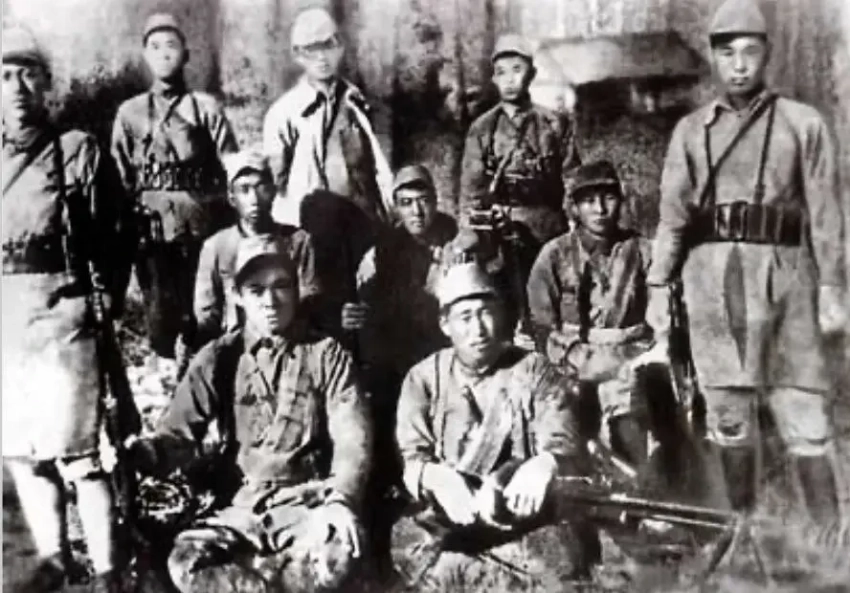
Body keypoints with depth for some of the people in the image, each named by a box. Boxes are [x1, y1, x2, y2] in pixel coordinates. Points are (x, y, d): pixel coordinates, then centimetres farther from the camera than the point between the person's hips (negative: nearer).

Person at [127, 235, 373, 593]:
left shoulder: (326, 354, 4)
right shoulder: (217, 359, 7)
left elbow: (352, 437, -4)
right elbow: (179, 434, 0)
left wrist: (340, 499, -22)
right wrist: (137, 452, -23)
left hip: (309, 504, -1)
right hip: (240, 508, 1)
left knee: (340, 551, -34)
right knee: (186, 562, -29)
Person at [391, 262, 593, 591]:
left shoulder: (535, 371, 5)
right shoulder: (424, 378, 7)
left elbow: (562, 443, -7)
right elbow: (411, 457, -2)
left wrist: (543, 465, -33)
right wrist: (436, 477, -27)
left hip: (523, 519, -1)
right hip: (444, 519, 1)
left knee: (561, 560, -31)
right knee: (407, 546, -31)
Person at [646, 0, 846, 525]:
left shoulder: (804, 124, 6)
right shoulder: (691, 131, 12)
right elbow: (673, 216, 10)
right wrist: (659, 287, 4)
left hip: (784, 273, -2)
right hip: (712, 275, 2)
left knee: (803, 408, -3)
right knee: (727, 410, 7)